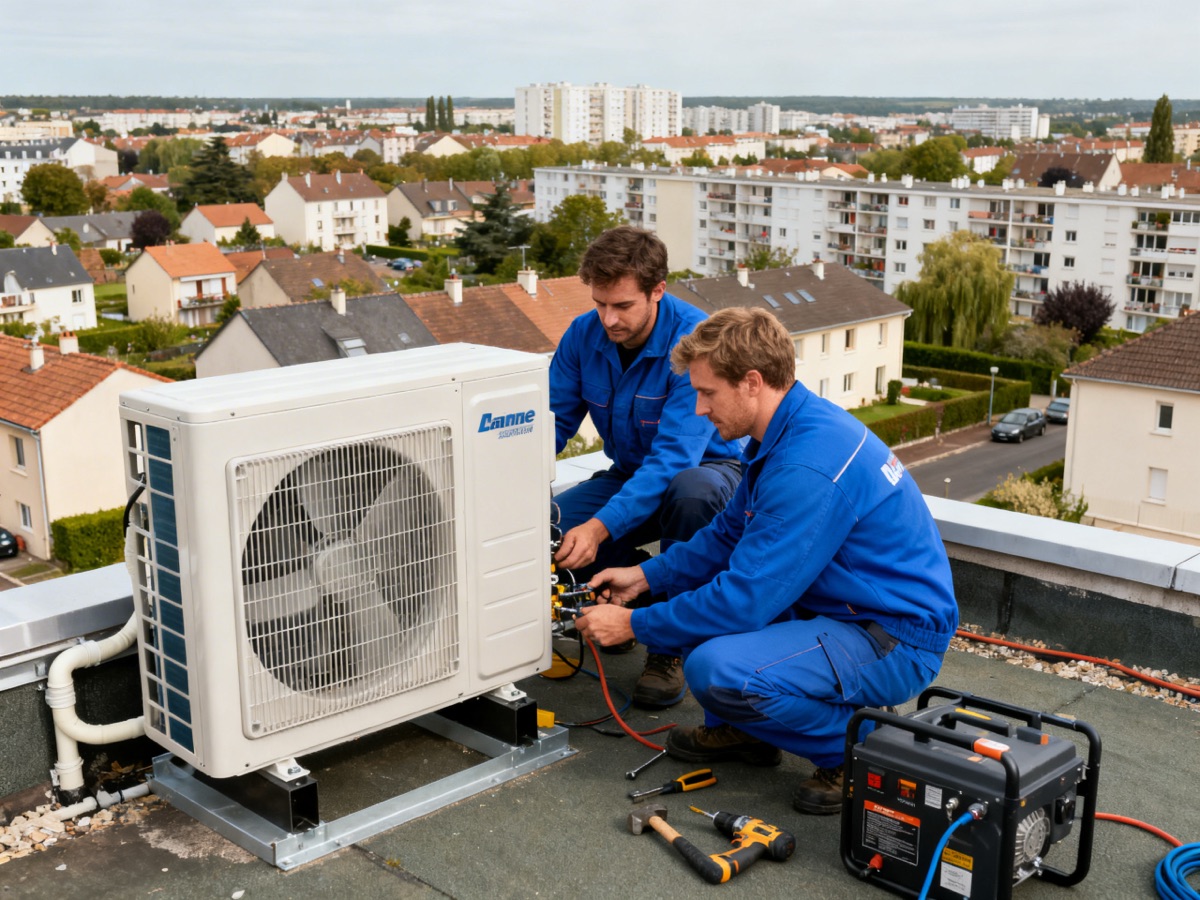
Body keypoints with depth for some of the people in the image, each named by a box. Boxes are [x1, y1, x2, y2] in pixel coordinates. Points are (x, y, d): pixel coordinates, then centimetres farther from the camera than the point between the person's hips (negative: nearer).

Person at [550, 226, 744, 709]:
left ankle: (667, 649, -22)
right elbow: (553, 422, -4)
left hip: (707, 469, -5)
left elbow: (674, 455, -34)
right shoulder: (584, 335, -9)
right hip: (628, 474, 5)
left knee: (691, 489, -42)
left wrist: (601, 526, -44)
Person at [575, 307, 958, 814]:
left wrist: (634, 625, -15)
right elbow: (730, 534, 17)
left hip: (897, 640, -10)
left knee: (716, 670, -29)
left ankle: (856, 746, -5)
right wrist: (646, 576, 9)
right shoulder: (788, 430, 4)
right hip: (843, 608, 10)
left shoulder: (808, 468, -29)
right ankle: (743, 731, 20)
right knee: (692, 586, 9)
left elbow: (745, 600, -26)